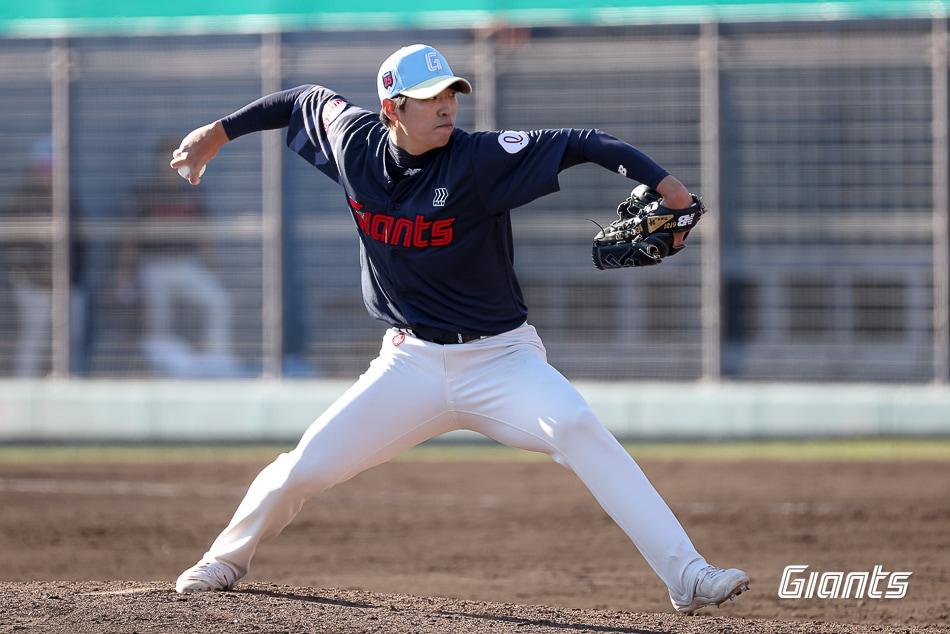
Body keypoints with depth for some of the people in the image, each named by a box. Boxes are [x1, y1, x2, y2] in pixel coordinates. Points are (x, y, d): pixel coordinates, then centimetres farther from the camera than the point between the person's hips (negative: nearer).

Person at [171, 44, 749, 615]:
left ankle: (687, 576, -33)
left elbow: (579, 144, -26)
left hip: (501, 359, -3)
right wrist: (219, 132, 20)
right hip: (413, 366, 4)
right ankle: (228, 559, 30)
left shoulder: (479, 159, -18)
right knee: (305, 467, -2)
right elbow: (308, 99, 15)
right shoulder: (356, 142, -5)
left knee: (578, 429, -29)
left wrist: (663, 184, -39)